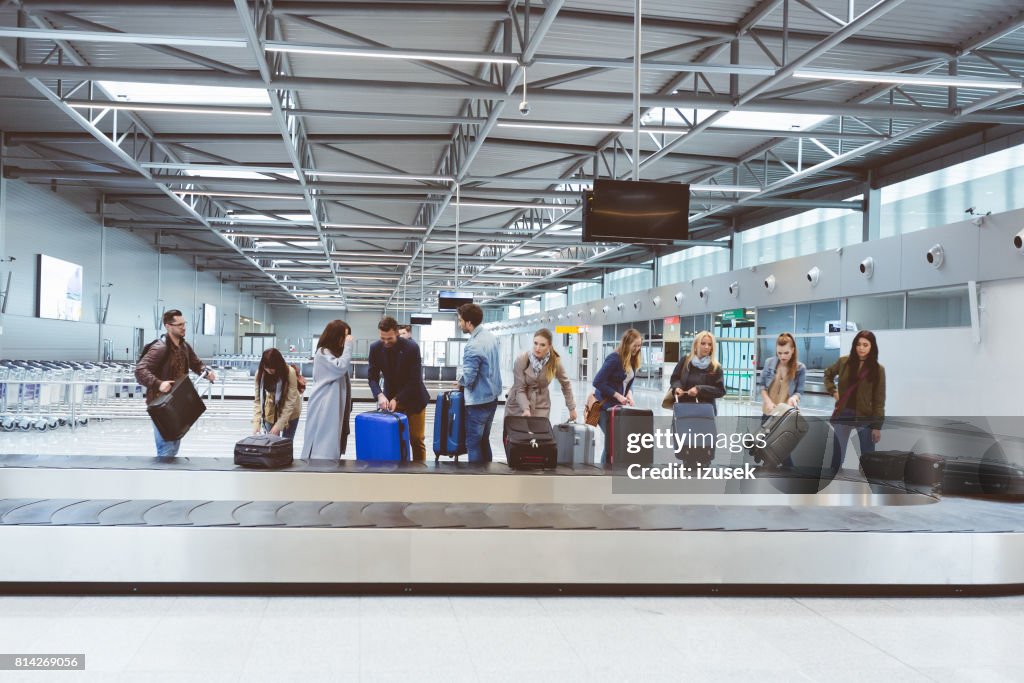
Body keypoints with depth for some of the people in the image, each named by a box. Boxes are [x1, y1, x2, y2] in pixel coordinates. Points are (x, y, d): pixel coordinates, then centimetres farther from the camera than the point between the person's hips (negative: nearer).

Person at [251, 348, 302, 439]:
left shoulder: (290, 372, -28)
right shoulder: (260, 373, -18)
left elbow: (291, 402, -26)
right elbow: (258, 400, -15)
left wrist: (278, 425, -30)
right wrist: (256, 422, -26)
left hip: (289, 412, -3)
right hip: (271, 411, 3)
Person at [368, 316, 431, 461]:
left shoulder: (412, 348, -20)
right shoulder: (375, 348, -10)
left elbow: (415, 380, -19)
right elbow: (373, 376, -6)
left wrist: (397, 399, -26)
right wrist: (380, 395, -25)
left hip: (413, 399, -3)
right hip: (389, 398, 3)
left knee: (416, 440, 1)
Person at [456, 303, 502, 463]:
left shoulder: (473, 346, -24)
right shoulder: (491, 336, 3)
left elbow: (468, 378, -23)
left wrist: (460, 382, -1)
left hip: (478, 401, -9)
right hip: (492, 396, 9)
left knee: (473, 443, 1)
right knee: (484, 440, 18)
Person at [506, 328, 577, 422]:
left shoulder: (555, 362, -11)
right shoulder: (521, 361, -17)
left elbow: (566, 384, 5)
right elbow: (519, 389, -15)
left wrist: (572, 408, 7)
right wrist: (526, 409, -30)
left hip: (540, 408, 1)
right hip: (518, 406, -1)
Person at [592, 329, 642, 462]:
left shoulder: (632, 360, 5)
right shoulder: (614, 358, -18)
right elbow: (598, 382, -21)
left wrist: (629, 394, -7)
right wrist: (618, 395, -20)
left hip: (619, 405, 7)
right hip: (606, 405, -7)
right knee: (612, 440, -5)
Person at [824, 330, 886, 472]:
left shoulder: (878, 369, -5)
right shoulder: (844, 362, 1)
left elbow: (879, 400, -6)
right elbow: (828, 374, 22)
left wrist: (877, 426, -10)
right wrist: (833, 391, 5)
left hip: (865, 417, -2)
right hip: (843, 414, 2)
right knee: (837, 455, 9)